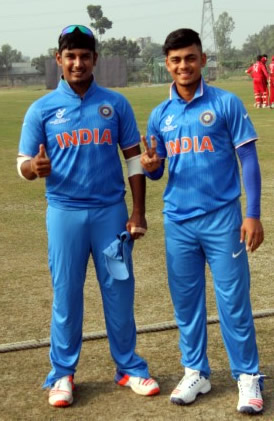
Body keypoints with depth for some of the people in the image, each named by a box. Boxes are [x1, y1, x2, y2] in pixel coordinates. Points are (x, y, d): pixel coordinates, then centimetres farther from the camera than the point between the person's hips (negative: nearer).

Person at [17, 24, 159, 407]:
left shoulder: (116, 104, 3)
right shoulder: (42, 109, 0)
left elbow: (134, 159, 5)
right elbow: (24, 164, 1)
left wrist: (138, 213, 0)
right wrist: (36, 167, -24)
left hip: (111, 211, 1)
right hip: (65, 213, -1)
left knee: (119, 291, 7)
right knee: (66, 294, 5)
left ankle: (129, 367, 21)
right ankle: (62, 373, 18)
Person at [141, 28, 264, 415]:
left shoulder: (226, 104, -4)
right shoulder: (160, 115, 7)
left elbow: (248, 160, -4)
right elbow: (156, 172, 13)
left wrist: (253, 215, -11)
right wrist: (150, 165, -11)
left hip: (222, 218, -4)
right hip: (178, 222, 4)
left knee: (233, 300, 0)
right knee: (185, 300, 11)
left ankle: (248, 377, 12)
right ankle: (195, 372, 24)